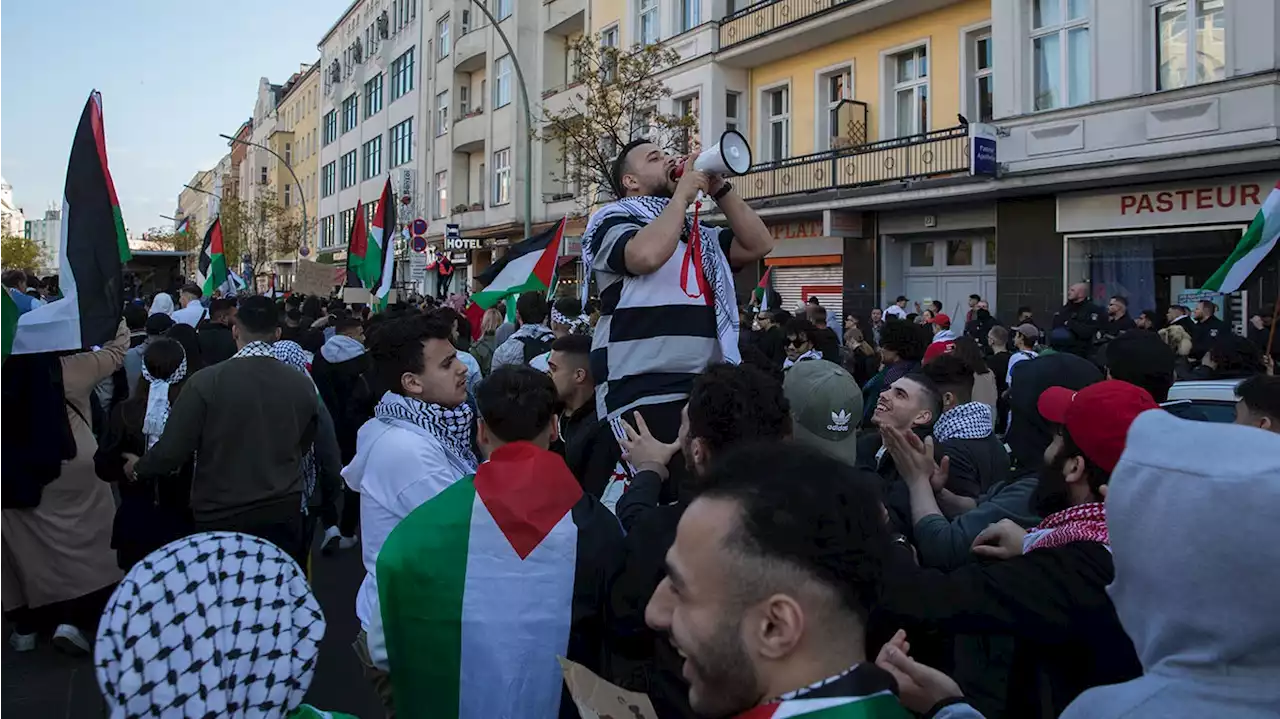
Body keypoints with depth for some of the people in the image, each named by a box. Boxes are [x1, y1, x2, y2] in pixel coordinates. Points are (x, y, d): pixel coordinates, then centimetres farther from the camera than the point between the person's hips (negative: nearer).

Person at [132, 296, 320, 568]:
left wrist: (138, 469, 11)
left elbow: (171, 451, -10)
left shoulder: (206, 381, -14)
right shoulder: (303, 385, -5)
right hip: (284, 514, 2)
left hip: (221, 517, -2)